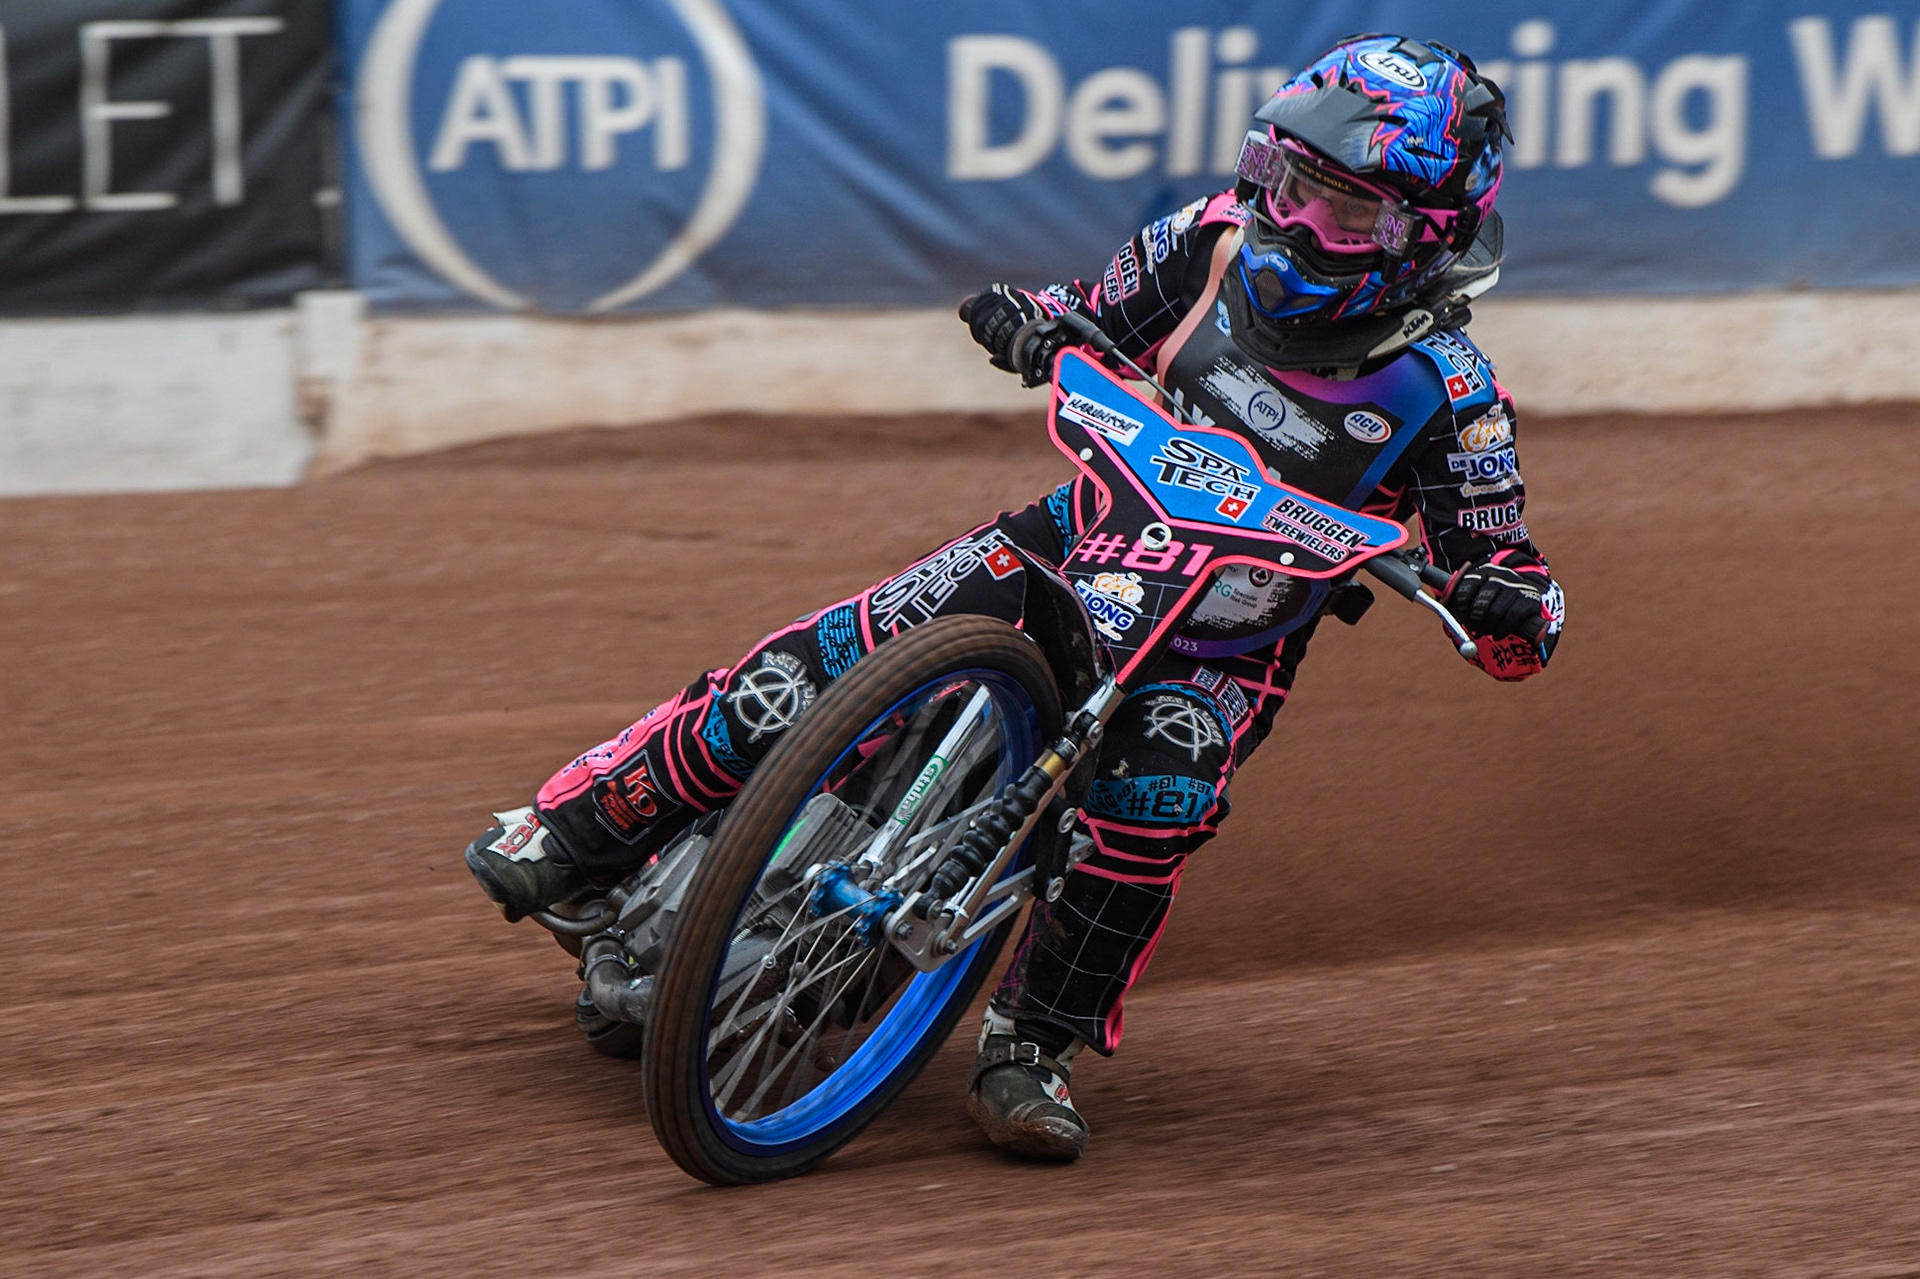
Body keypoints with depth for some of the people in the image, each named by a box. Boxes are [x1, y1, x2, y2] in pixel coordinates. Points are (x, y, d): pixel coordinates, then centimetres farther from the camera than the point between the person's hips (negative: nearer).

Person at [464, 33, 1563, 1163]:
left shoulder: (1446, 393, -18)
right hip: (1086, 540, 3)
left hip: (1222, 645, -3)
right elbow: (1098, 314, 12)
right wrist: (1028, 319, -11)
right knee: (825, 664, -12)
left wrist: (1506, 600, -39)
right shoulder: (1219, 241, -8)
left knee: (1156, 800, -34)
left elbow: (1513, 584, -14)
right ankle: (576, 831, 2)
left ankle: (1032, 1050, -18)